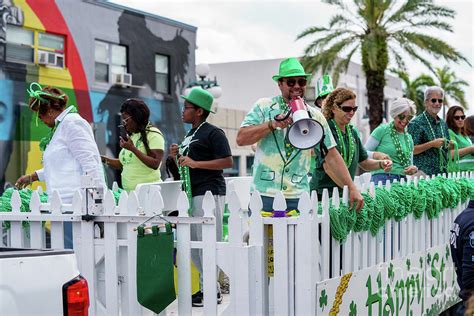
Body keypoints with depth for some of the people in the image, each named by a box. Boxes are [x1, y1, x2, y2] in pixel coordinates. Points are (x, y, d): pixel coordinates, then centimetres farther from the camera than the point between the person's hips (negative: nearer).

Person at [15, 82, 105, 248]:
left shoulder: (72, 123, -6)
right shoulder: (62, 125, 25)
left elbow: (89, 162, -16)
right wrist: (32, 177, 43)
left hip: (74, 201, -10)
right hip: (66, 203, 10)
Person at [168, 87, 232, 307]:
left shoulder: (213, 133, -8)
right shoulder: (189, 135, 20)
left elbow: (227, 161, -17)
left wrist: (195, 163, -20)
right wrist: (177, 157, 7)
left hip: (209, 192, -10)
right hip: (192, 194, 10)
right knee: (192, 243, 11)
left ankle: (213, 291, -1)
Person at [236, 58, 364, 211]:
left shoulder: (315, 116, 10)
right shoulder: (264, 107, 4)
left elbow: (331, 156, 10)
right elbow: (241, 139, -5)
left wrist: (352, 189, 3)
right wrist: (273, 124, -15)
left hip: (298, 197, 2)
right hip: (264, 195, -1)